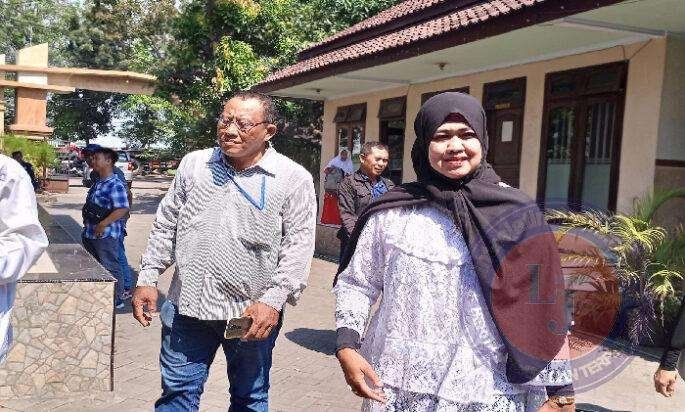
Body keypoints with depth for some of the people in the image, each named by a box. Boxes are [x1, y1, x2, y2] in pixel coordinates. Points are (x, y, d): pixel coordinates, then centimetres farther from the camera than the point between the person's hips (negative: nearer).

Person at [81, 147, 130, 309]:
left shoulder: (115, 185, -18)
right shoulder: (97, 183, 11)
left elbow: (122, 209, -25)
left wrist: (103, 224, -24)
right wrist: (87, 222, 16)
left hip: (106, 235, -10)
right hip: (91, 234, 10)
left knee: (111, 268, 1)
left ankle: (117, 300, 14)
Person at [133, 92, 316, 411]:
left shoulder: (294, 179, -7)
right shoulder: (193, 164, 5)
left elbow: (298, 246, -9)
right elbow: (166, 225, 12)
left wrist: (273, 301, -17)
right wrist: (147, 278, 7)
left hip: (252, 313, -2)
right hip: (187, 304, 3)